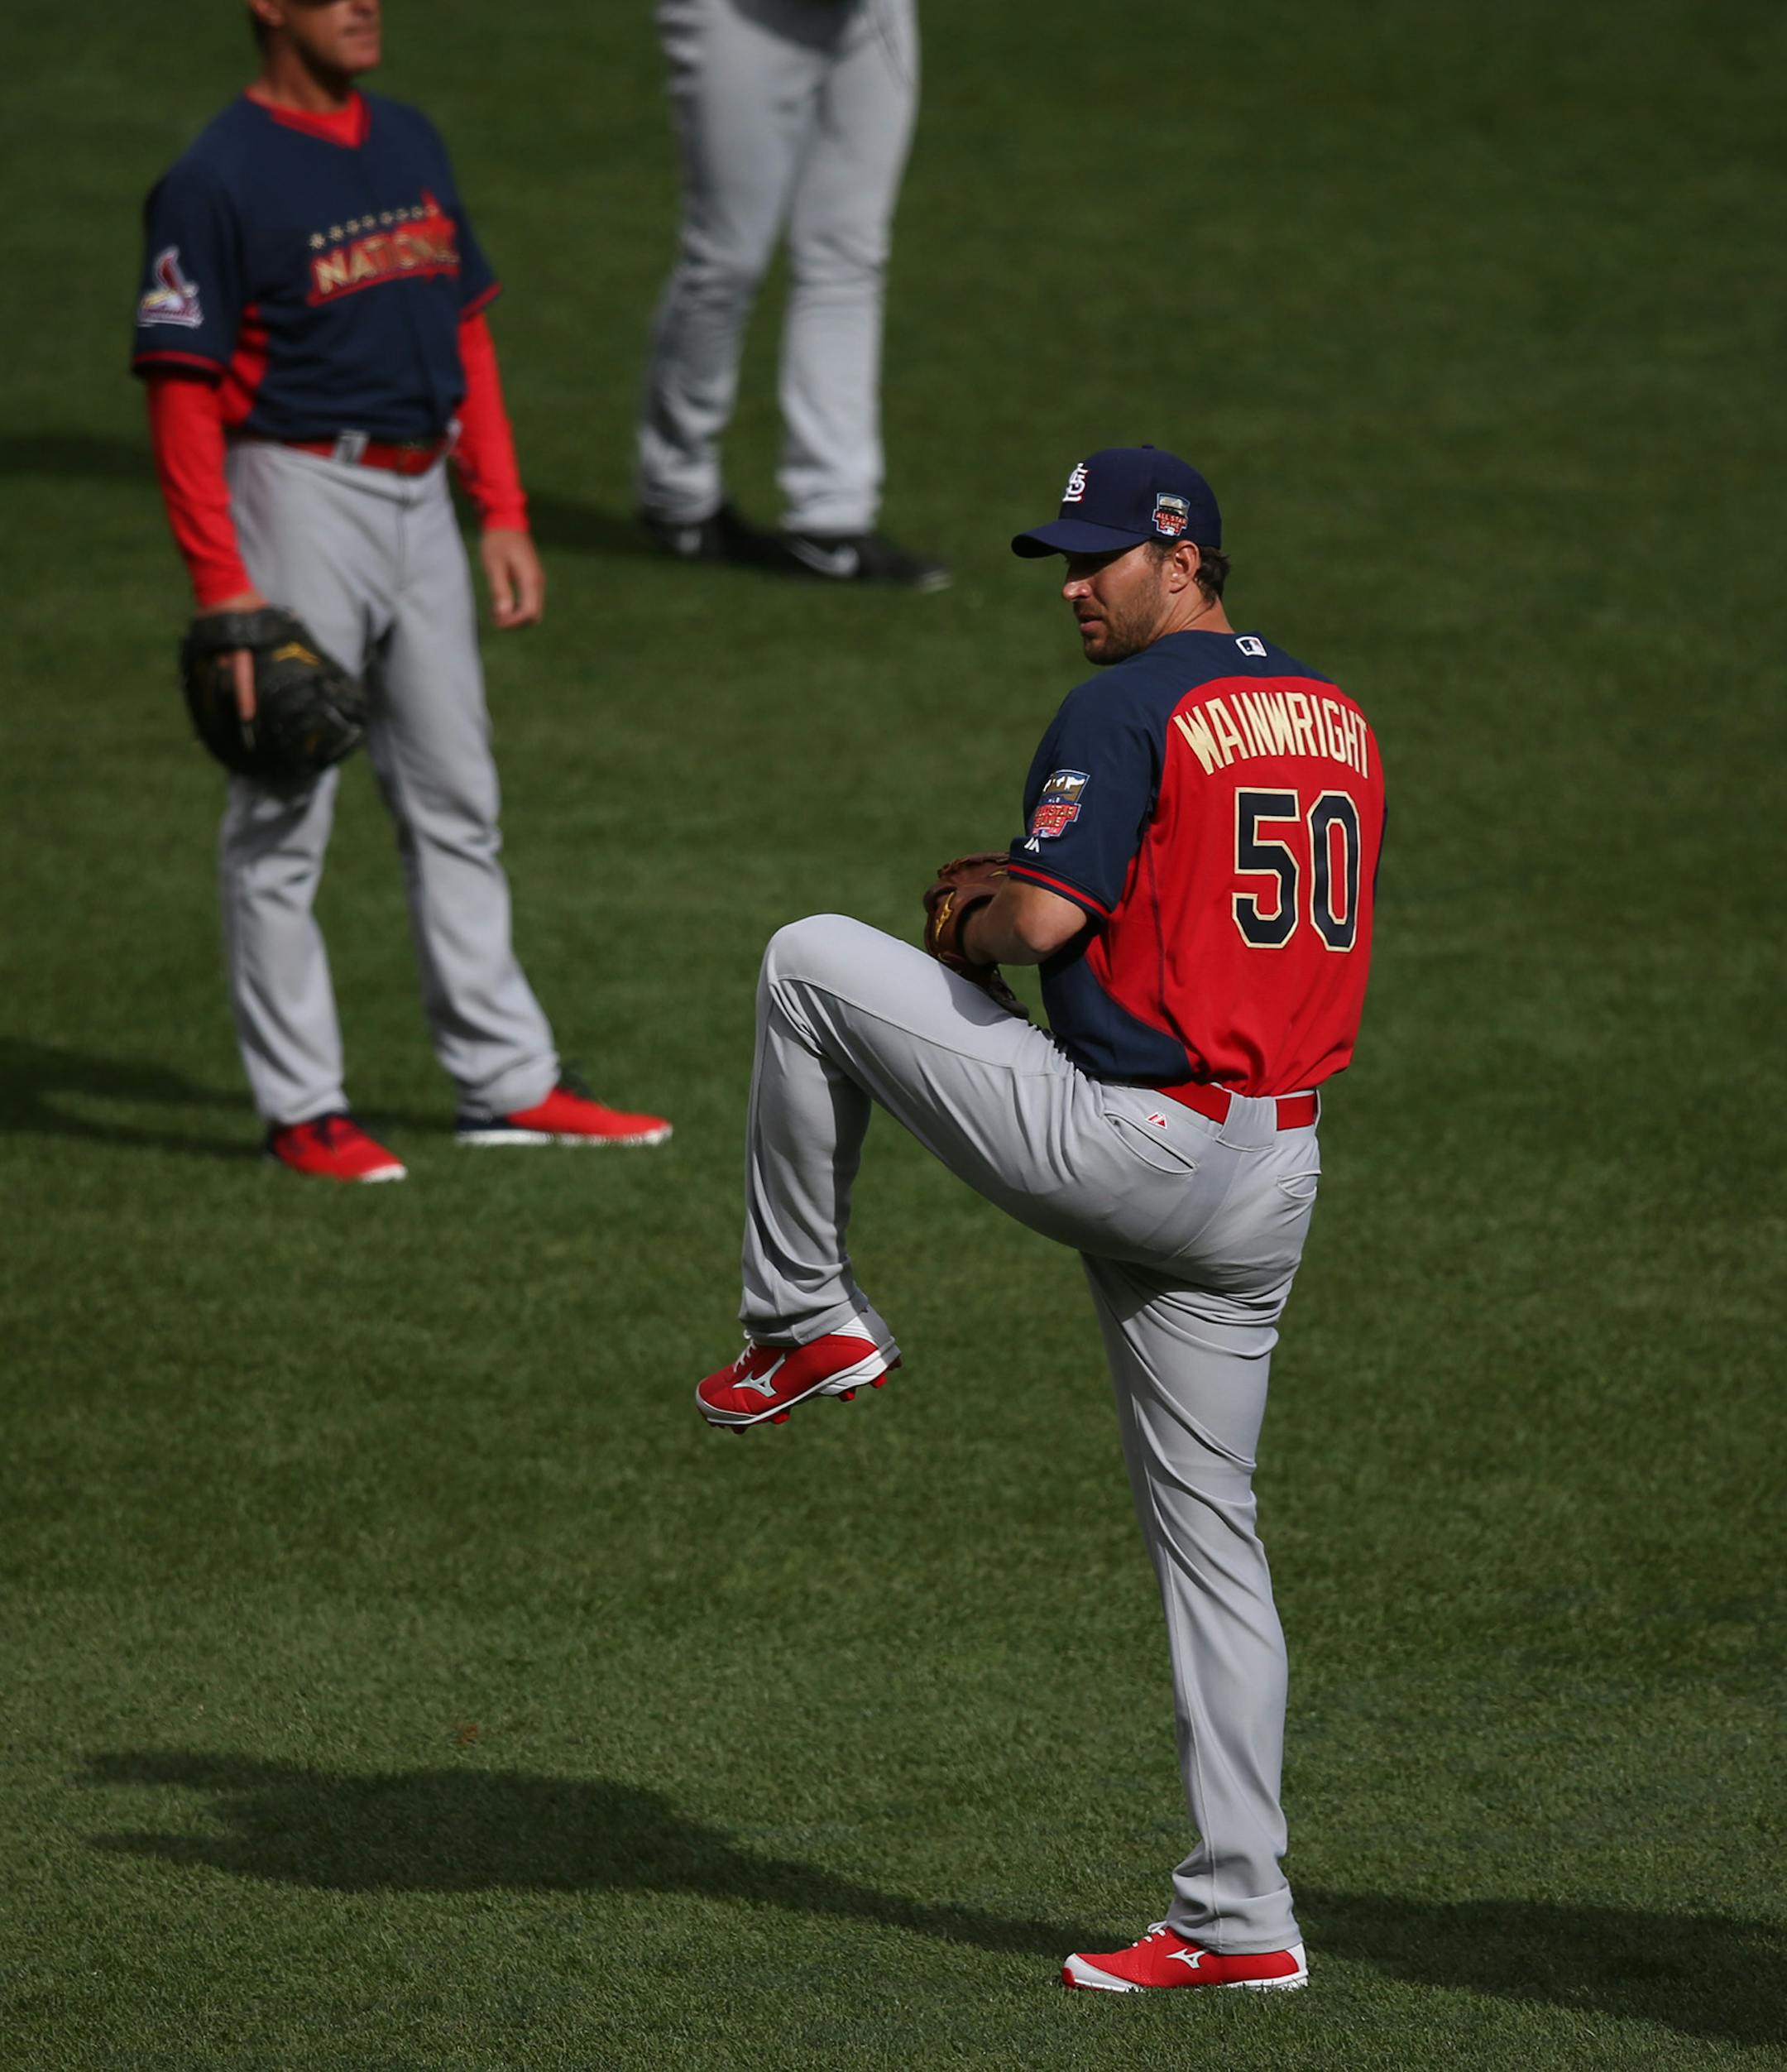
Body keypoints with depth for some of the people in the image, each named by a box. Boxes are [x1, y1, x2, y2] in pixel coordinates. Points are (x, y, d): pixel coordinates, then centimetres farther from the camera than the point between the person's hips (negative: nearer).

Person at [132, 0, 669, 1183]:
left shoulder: (410, 143, 10)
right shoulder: (220, 181, -12)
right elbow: (181, 389, -15)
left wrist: (504, 514, 11)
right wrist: (222, 587, -20)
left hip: (421, 499, 8)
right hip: (302, 497, -8)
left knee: (457, 804, 12)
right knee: (285, 815, -1)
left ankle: (509, 1084, 19)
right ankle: (303, 1109, 5)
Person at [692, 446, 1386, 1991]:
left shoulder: (1124, 712, -9)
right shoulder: (1337, 720, 15)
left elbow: (1042, 918, -20)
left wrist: (975, 922, 5)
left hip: (1124, 1148, -7)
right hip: (1274, 1180, 7)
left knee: (811, 959, 7)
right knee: (1207, 1527, 12)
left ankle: (806, 1324, 17)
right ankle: (1239, 1917, 10)